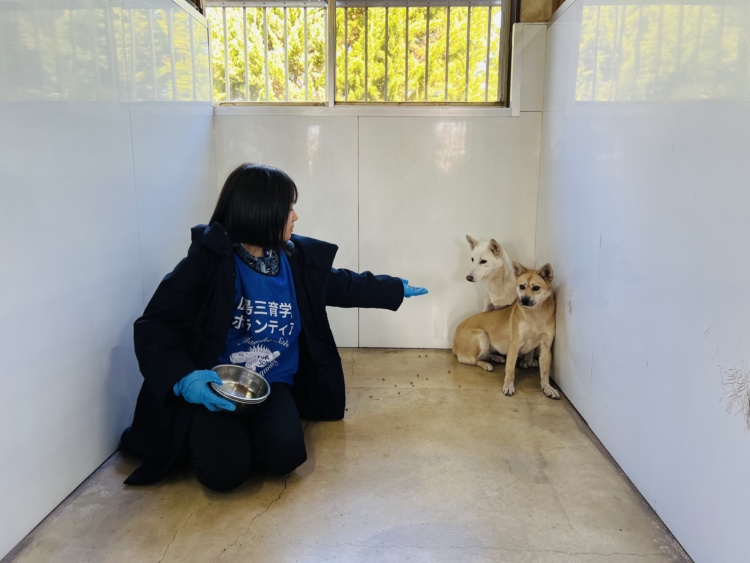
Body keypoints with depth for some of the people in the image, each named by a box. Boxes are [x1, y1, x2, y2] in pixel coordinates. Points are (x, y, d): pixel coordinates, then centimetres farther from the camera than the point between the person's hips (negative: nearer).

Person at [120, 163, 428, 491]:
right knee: (226, 469, -25)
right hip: (212, 386, -3)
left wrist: (399, 288, 26)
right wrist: (184, 378, -30)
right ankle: (205, 434, 10)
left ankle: (245, 430, 11)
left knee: (284, 454, -23)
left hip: (272, 385, 4)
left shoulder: (297, 260, 1)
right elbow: (154, 327, -14)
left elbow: (346, 285, 19)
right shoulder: (209, 259, -14)